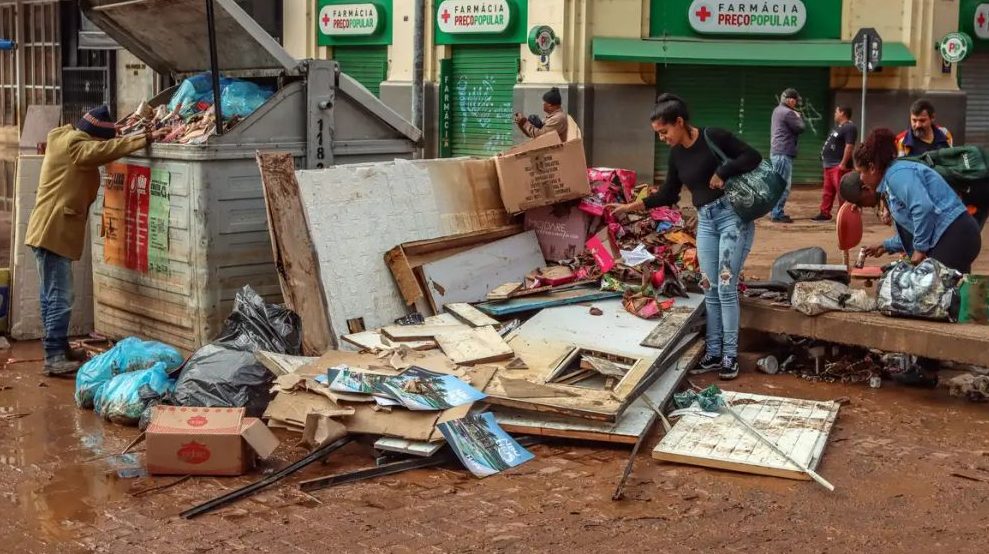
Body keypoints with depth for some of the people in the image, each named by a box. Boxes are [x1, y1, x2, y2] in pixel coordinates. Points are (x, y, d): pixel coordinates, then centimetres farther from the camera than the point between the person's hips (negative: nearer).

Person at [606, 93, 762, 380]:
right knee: (710, 289, 6)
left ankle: (730, 355, 0)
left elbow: (753, 157, -13)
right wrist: (630, 206, 10)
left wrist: (723, 172, -21)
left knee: (726, 287, -7)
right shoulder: (677, 154, 9)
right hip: (705, 221, 7)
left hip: (733, 216, -7)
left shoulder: (713, 137, -12)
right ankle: (714, 353, 14)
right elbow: (668, 195, 15)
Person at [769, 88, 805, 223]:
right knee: (783, 185, -8)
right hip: (783, 153, -10)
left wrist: (796, 116, 6)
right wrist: (799, 116, 3)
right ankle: (778, 214, -8)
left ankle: (775, 212, 22)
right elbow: (801, 127, -13)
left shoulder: (778, 110, 16)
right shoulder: (788, 113, -15)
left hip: (776, 152, 10)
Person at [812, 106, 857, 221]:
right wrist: (825, 160, 22)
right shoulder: (838, 127, 21)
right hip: (830, 165, 11)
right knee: (827, 191, 14)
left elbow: (849, 146, -22)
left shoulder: (849, 128, -14)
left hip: (839, 166, -11)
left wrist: (843, 164, -26)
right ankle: (825, 213, 19)